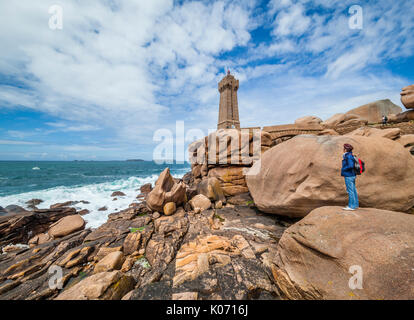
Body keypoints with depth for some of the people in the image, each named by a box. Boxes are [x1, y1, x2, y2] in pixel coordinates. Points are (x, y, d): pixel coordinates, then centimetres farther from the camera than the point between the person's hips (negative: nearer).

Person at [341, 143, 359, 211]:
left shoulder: (348, 156, -18)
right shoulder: (350, 155, 11)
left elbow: (351, 166, -27)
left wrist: (343, 169, -13)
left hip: (349, 176, -10)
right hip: (352, 175, 10)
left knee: (350, 191, -3)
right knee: (353, 190, 15)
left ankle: (351, 206, 4)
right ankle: (355, 205, 25)